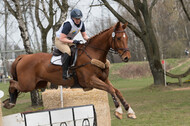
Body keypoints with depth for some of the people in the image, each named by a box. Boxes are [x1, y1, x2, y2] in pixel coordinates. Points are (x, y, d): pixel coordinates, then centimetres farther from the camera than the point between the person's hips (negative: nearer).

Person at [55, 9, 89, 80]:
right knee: (67, 51, -35)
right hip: (59, 40, -8)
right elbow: (62, 39, -28)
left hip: (69, 40, 8)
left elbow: (84, 36, 5)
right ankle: (65, 73, -35)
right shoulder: (68, 24, -28)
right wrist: (73, 41, -35)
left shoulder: (81, 23, -4)